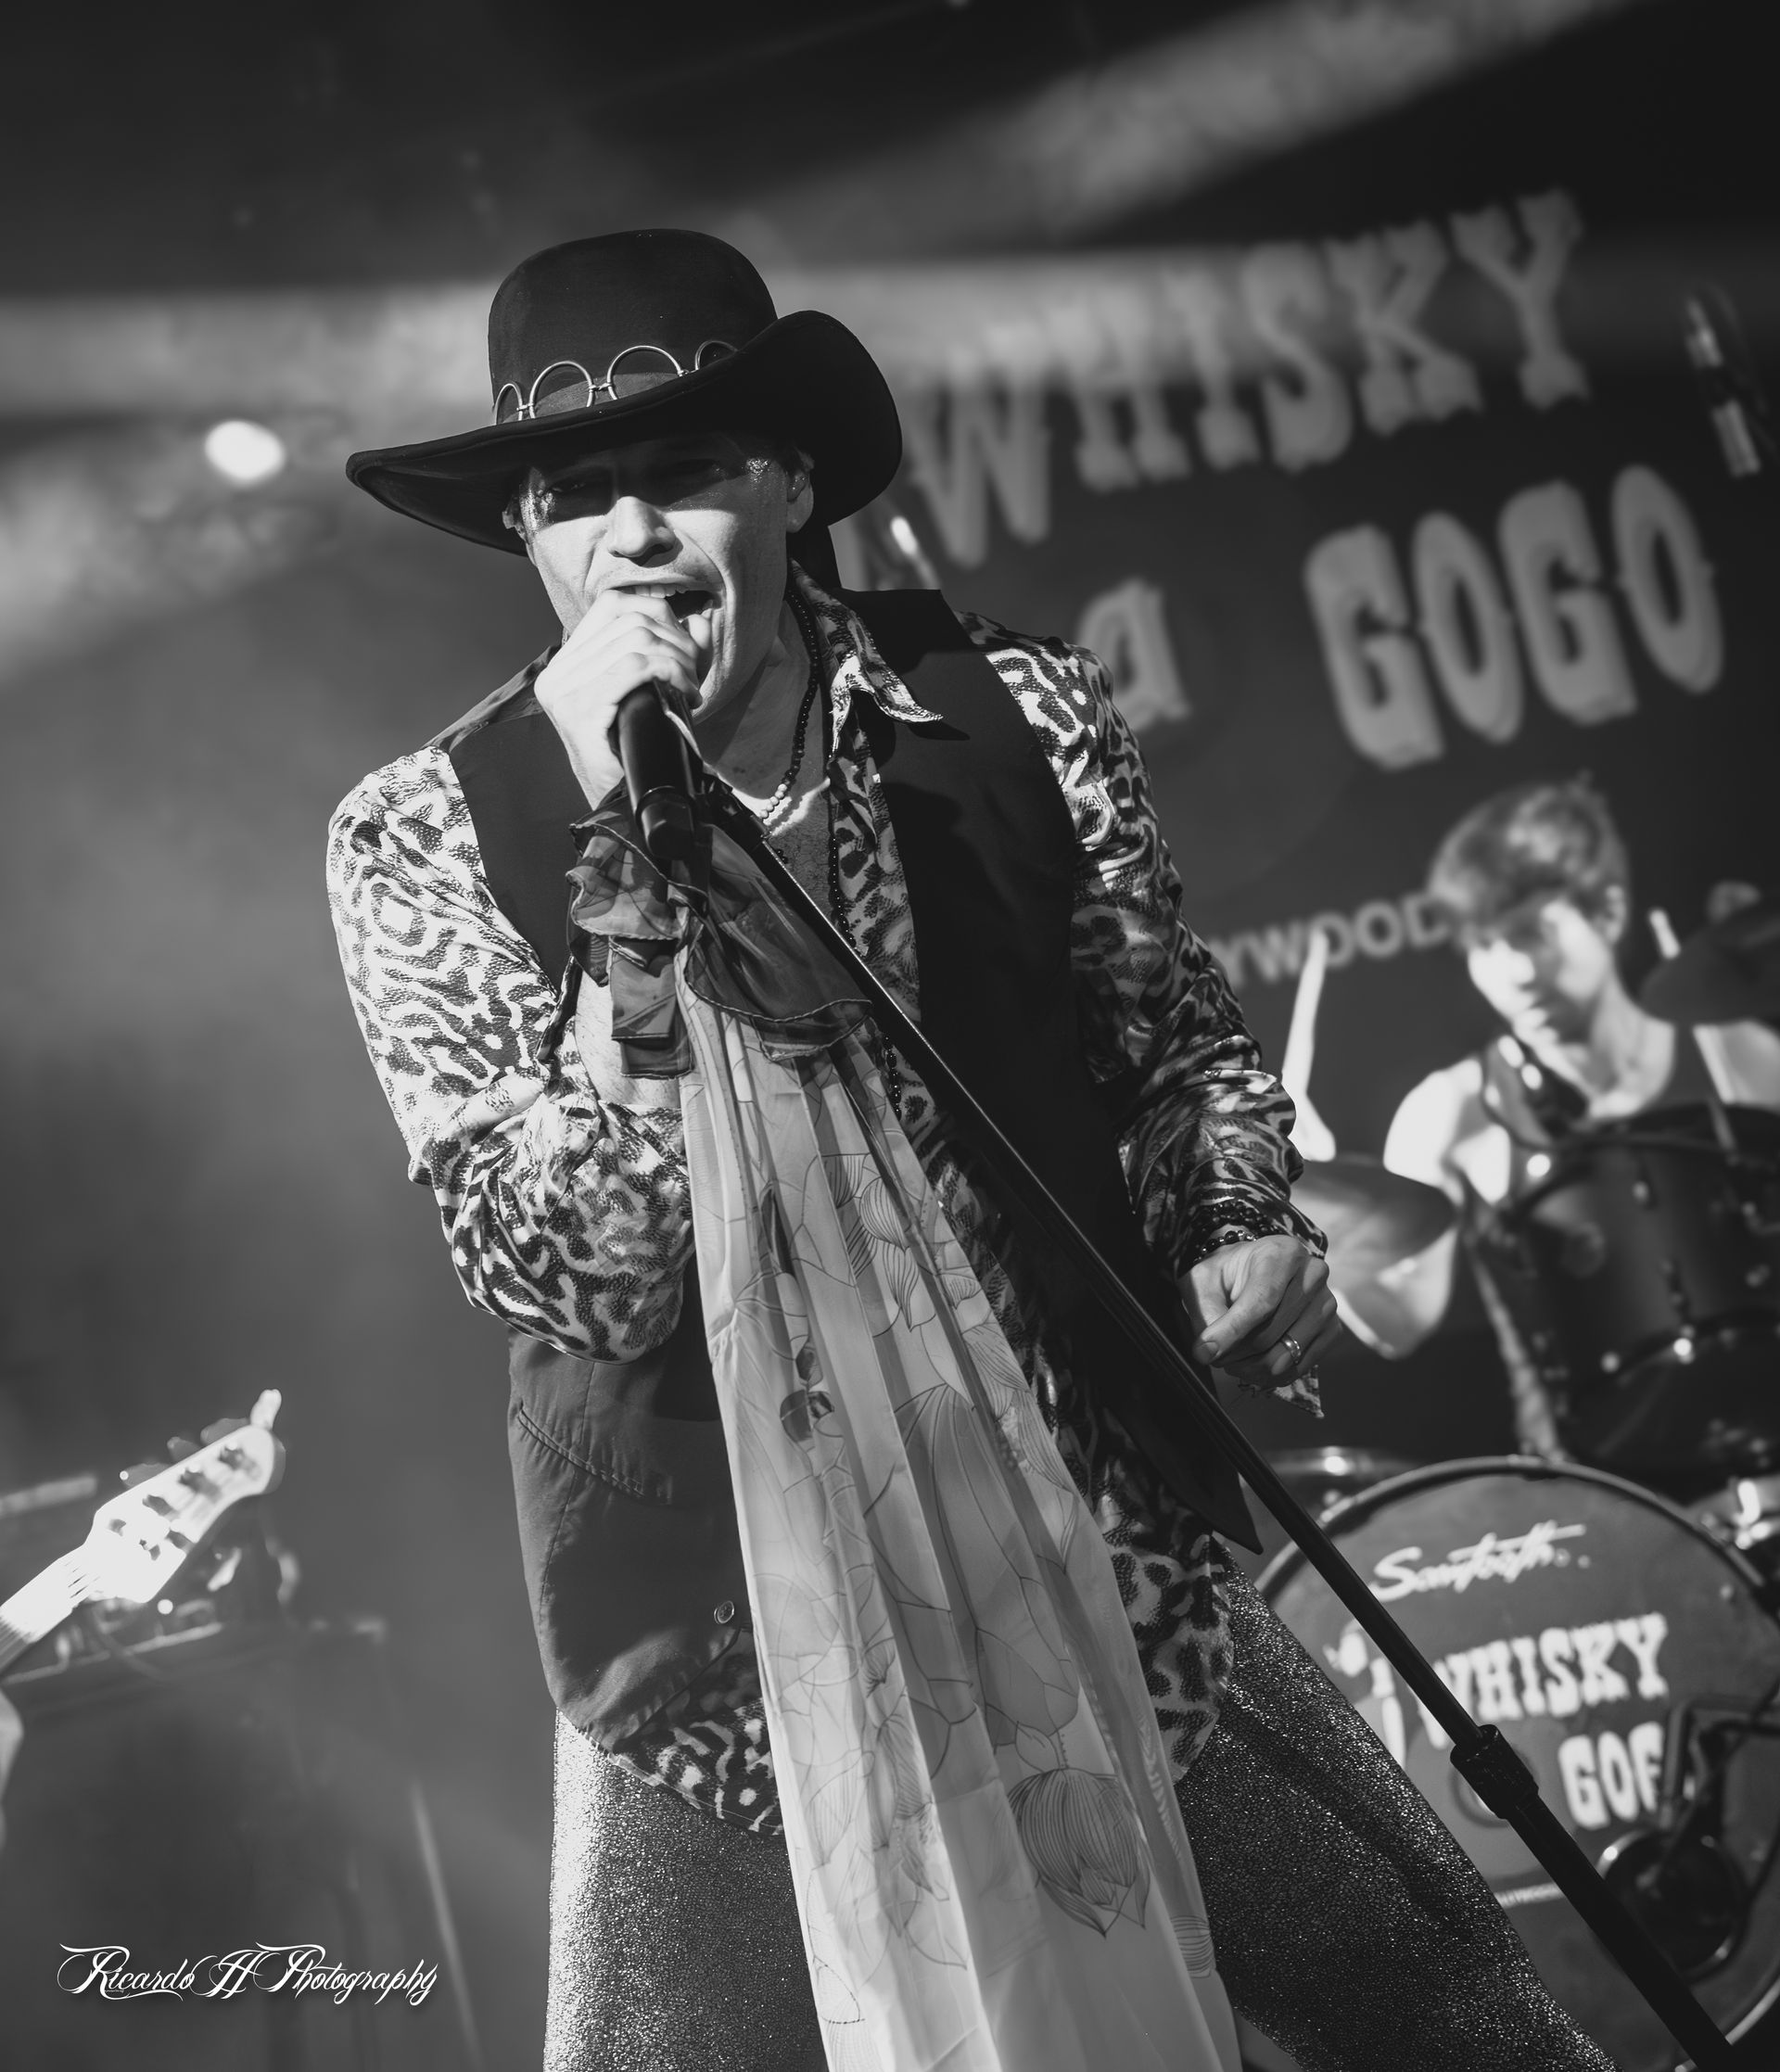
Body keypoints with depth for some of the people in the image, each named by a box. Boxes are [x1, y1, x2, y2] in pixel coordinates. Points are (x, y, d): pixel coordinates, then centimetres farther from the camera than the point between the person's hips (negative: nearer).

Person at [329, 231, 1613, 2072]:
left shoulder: (1018, 722, -3)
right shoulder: (422, 834, -8)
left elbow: (1177, 1037, 12)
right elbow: (578, 1278, -17)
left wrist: (1240, 1226, -7)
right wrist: (630, 857, -23)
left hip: (1113, 1575, 2)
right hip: (724, 1655, -2)